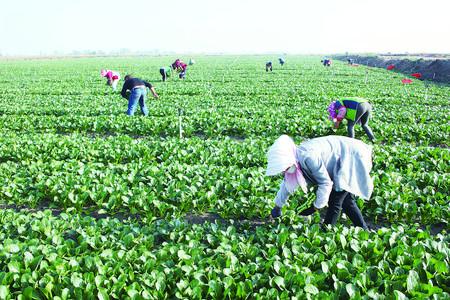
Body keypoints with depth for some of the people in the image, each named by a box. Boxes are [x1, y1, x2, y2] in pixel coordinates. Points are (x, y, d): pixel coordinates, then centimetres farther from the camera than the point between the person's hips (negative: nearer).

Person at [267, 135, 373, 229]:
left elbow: (326, 183, -26)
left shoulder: (308, 157, -34)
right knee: (345, 200, 18)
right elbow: (287, 184, 11)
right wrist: (277, 207, 22)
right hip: (343, 161, 9)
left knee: (335, 201, -8)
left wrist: (317, 206, -12)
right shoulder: (296, 159, -6)